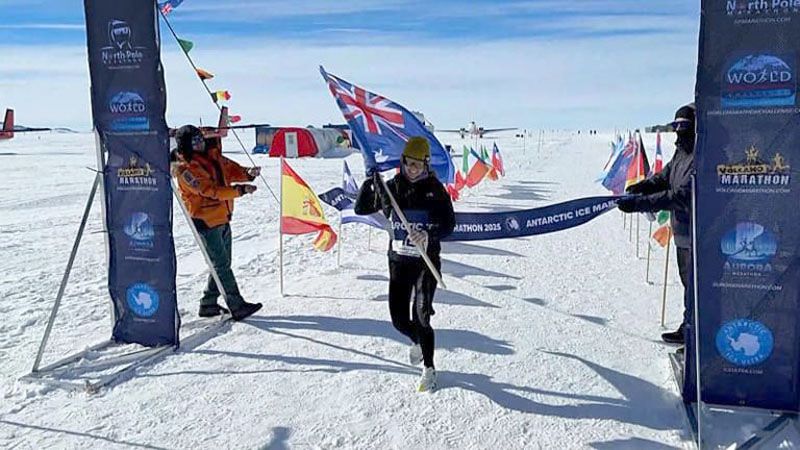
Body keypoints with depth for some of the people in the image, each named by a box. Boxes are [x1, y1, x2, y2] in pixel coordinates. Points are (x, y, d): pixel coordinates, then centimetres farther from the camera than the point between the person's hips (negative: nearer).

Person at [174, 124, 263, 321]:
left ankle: (208, 304, 25)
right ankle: (237, 306, -4)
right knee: (222, 264, -7)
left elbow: (231, 169, 9)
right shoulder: (185, 169, -15)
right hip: (206, 221, -8)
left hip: (223, 218, 8)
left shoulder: (212, 155, 8)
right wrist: (240, 190, -29)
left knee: (221, 263, 14)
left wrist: (248, 173, -14)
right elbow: (210, 190, -24)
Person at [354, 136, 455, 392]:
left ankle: (429, 370, 12)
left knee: (421, 318, -9)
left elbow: (449, 225, -6)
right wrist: (370, 182, -12)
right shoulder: (391, 187, 1)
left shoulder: (435, 189, -4)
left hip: (427, 261, -3)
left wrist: (429, 235, -26)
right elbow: (361, 209, 4)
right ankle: (418, 341, 40)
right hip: (399, 260, 3)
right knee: (399, 319, 4)